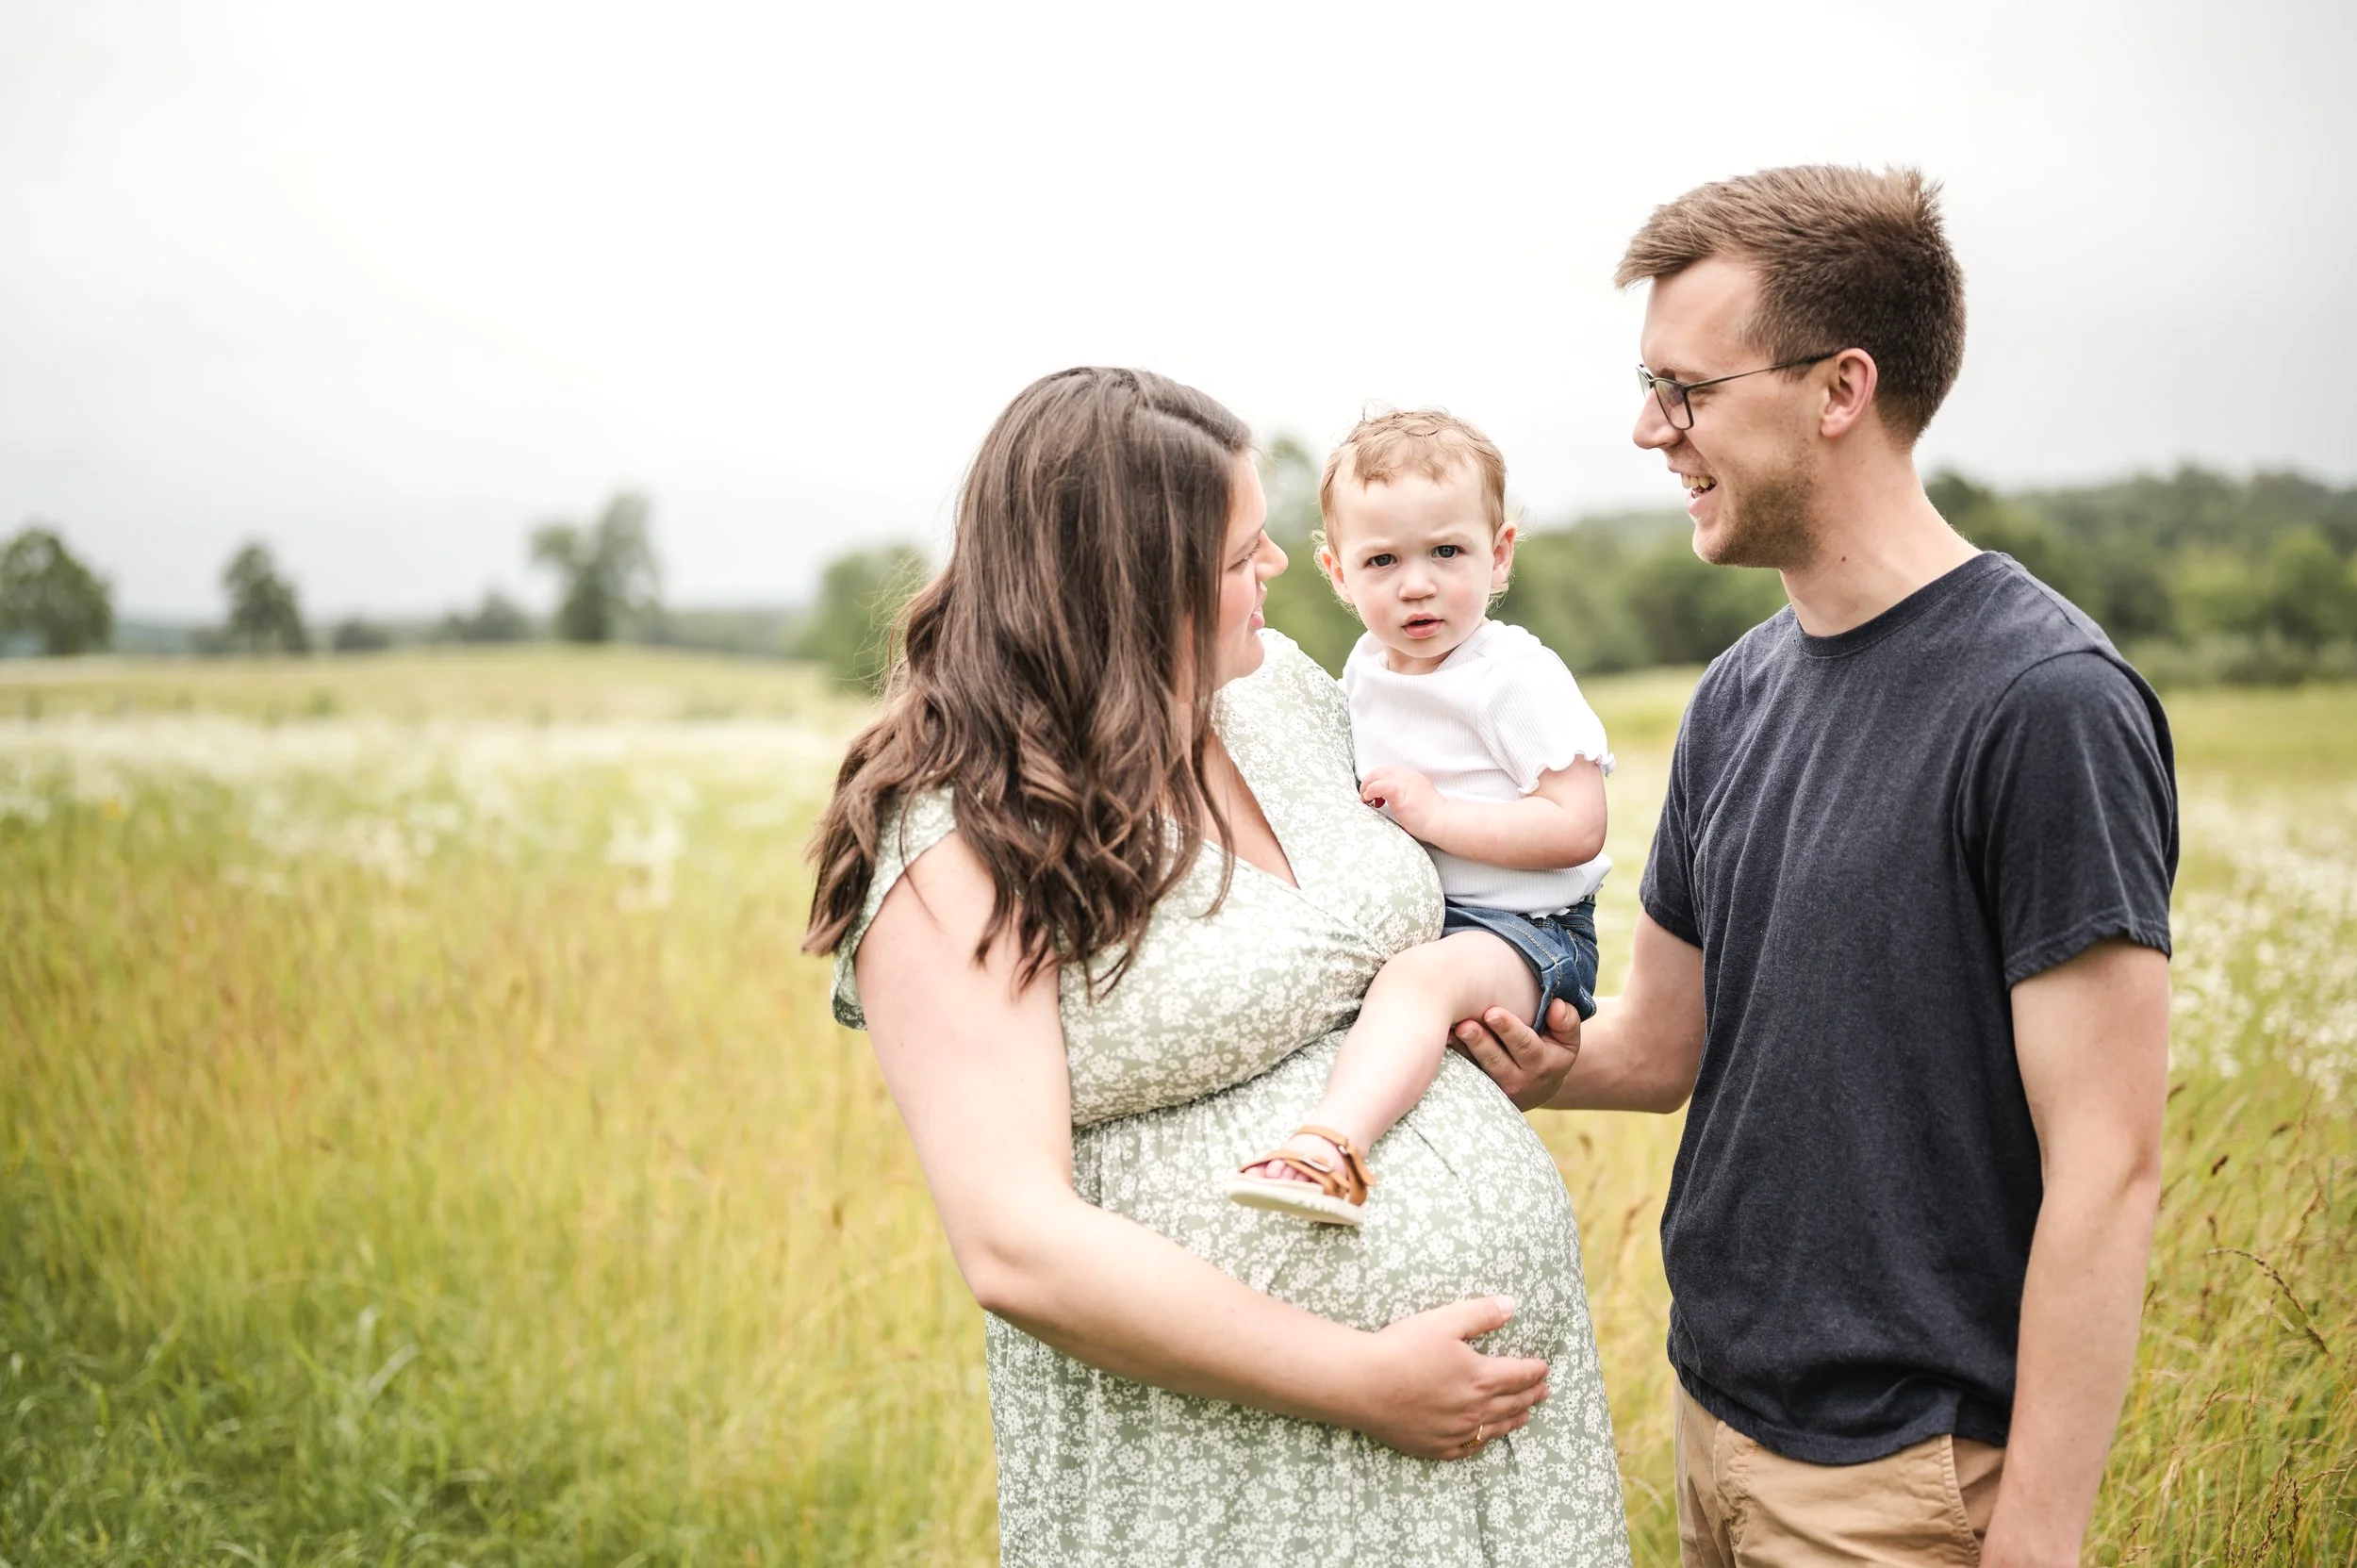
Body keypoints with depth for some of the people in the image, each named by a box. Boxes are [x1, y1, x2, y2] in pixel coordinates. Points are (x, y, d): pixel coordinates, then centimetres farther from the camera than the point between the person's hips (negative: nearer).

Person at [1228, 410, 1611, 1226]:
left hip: (1523, 931, -9)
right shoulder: (1366, 668, 9)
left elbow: (1578, 827, -21)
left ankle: (1328, 1146, -57)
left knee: (1421, 975, -38)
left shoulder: (1517, 677, -13)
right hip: (1399, 921, 9)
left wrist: (1437, 814, -22)